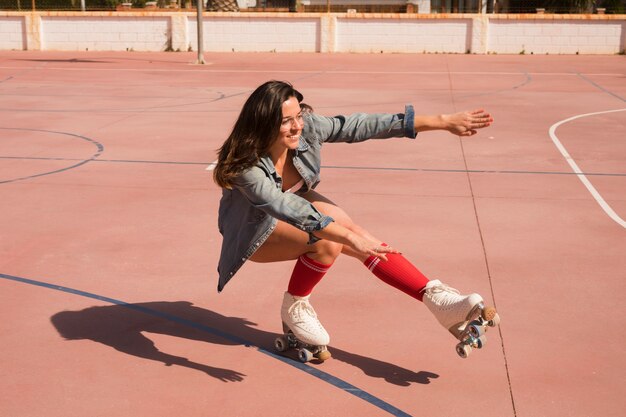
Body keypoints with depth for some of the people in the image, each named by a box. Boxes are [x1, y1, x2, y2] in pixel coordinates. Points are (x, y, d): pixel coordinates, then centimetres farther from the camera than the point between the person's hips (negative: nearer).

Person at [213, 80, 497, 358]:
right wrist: (350, 237, -57)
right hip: (255, 232, -5)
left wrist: (443, 122, -28)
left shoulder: (307, 127, -22)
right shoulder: (246, 167, -35)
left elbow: (361, 126, -25)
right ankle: (294, 308, -7)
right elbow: (290, 210, -47)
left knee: (357, 238, -22)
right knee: (327, 241, -31)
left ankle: (435, 297, -25)